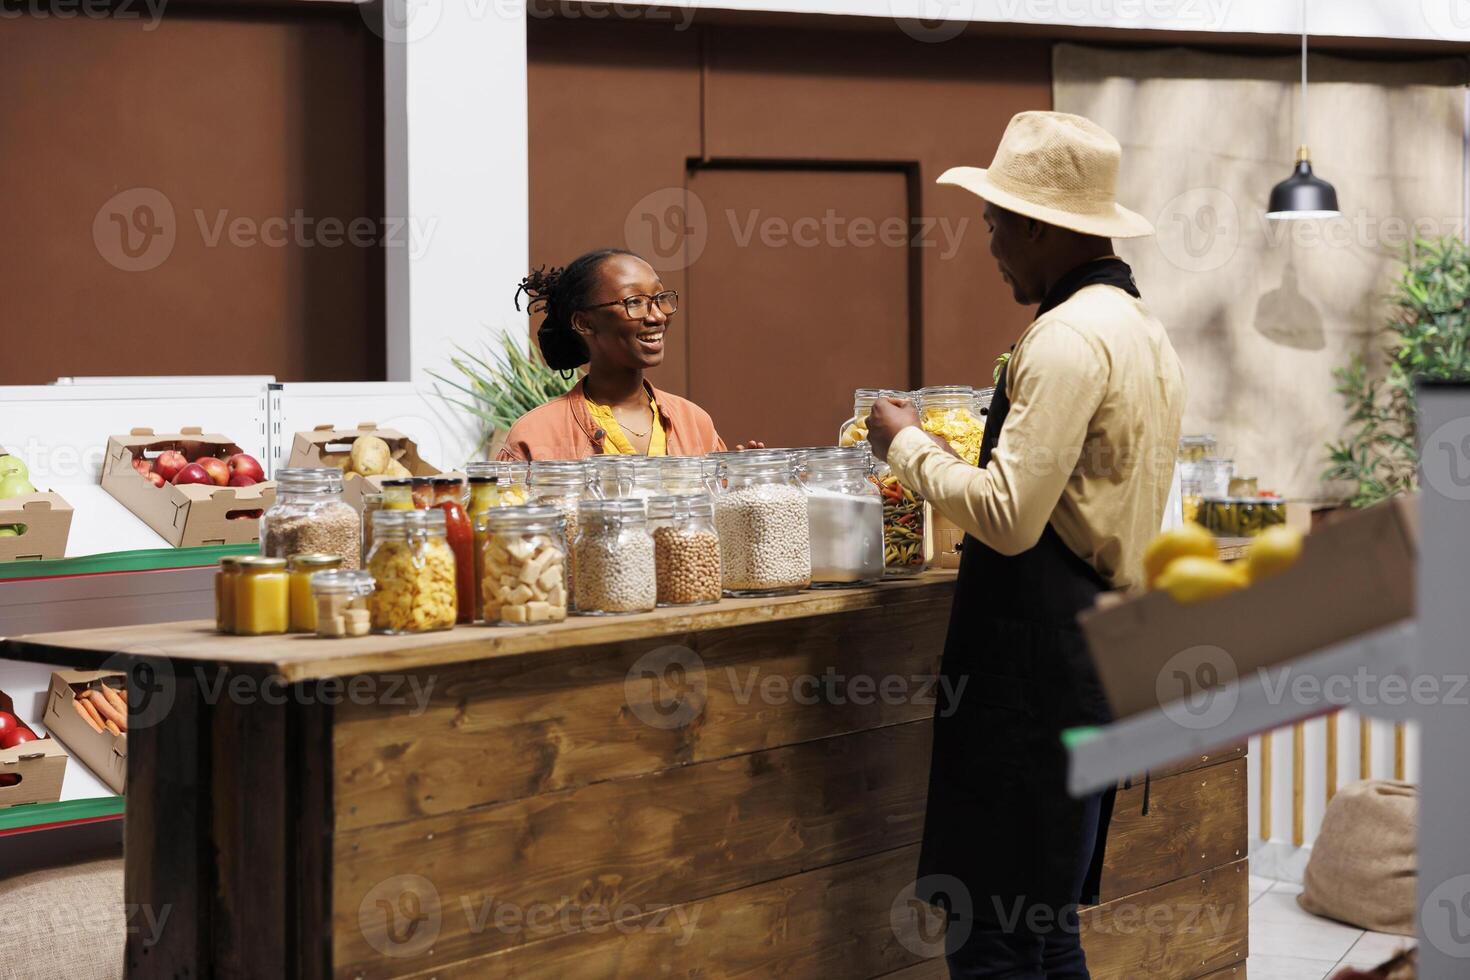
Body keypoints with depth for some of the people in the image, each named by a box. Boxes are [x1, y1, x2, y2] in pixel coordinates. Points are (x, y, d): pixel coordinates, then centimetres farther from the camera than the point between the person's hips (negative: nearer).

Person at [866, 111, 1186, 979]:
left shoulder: (1068, 339, -15)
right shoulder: (1144, 329, 17)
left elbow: (1009, 517, -21)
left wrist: (908, 445, -6)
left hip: (1037, 656, -11)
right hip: (1103, 642, 11)